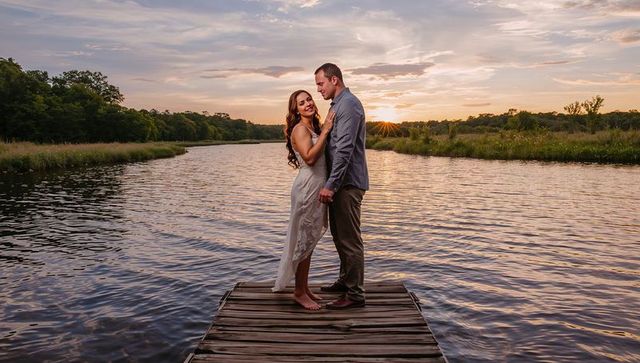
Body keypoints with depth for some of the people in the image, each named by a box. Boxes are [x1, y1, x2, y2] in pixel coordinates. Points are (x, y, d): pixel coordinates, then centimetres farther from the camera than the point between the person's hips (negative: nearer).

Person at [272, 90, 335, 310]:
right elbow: (309, 158, -26)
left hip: (317, 188, 9)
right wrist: (325, 132, -22)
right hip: (307, 187, -9)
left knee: (309, 240, 13)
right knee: (304, 239, -3)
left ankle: (304, 288, 24)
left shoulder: (314, 127, 16)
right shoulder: (300, 129, -11)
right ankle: (299, 292, 8)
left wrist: (326, 129, 9)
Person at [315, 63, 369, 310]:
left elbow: (345, 149, -23)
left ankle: (355, 294, 6)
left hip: (348, 183, -10)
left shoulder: (348, 104, -14)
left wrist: (330, 185, -25)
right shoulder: (337, 105, 19)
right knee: (339, 234, 19)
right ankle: (345, 280, 33)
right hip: (340, 182, 11)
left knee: (349, 238, -4)